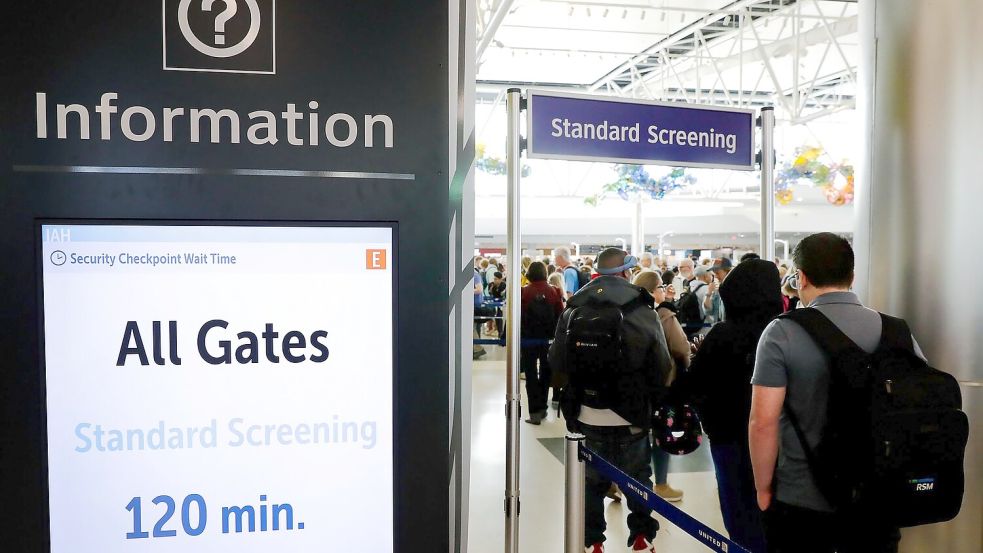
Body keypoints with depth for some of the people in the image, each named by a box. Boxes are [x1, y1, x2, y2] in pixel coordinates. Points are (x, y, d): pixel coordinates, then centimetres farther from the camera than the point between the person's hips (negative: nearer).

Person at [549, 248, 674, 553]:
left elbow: (556, 362, 0)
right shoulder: (642, 310, -11)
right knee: (637, 477, 17)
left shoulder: (573, 310, -3)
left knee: (591, 480, 16)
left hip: (587, 416, 2)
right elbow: (662, 365, -9)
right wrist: (653, 397, 9)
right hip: (631, 415, -2)